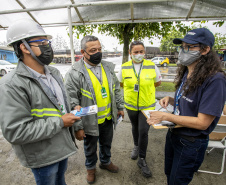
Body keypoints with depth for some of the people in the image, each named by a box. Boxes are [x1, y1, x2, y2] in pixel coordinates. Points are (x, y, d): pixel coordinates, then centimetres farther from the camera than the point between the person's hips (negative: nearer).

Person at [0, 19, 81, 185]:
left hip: (63, 145, 7)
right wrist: (59, 122, -24)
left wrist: (72, 111, -5)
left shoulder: (54, 73, 1)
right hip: (43, 156, -6)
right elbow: (15, 132, -27)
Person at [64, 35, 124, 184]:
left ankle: (105, 162, 55)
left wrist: (120, 107, 10)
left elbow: (116, 89, 9)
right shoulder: (74, 73, -18)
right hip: (90, 122, -4)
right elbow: (72, 103, -18)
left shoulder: (108, 67, -1)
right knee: (90, 148, 21)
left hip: (108, 118, 5)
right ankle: (91, 167, 51)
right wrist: (77, 127, -16)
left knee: (106, 144, 27)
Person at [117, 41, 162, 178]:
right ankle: (136, 146, 50)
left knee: (143, 131, -3)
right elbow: (120, 83, 8)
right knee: (135, 127, 22)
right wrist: (132, 87, -1)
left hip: (147, 105, -2)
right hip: (131, 105, 2)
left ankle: (142, 159, 19)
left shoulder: (152, 66, -9)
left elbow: (158, 82, 4)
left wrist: (146, 87, -3)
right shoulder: (124, 67, -5)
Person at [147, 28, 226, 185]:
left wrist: (165, 116, -23)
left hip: (191, 144, -7)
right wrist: (170, 99, -7)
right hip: (173, 134, 8)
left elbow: (202, 123, -26)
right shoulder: (186, 73, 0)